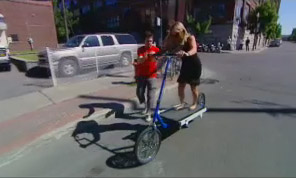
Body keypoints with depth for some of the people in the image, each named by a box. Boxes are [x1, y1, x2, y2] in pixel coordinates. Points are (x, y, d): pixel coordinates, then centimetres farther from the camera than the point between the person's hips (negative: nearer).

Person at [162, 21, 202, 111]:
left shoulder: (190, 38, -18)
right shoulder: (176, 41, -3)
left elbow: (194, 49, -35)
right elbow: (167, 49, -12)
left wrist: (186, 53, -56)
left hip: (195, 65, -5)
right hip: (185, 65, 5)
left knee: (193, 86, 5)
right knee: (180, 85, 3)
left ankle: (194, 104, 26)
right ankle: (182, 103, 21)